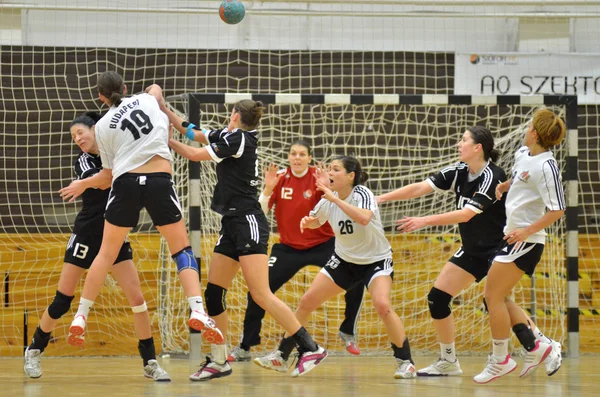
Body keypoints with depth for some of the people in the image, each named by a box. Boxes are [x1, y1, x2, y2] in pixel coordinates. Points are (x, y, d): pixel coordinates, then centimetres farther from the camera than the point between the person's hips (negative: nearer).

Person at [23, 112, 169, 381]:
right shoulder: (82, 162, -6)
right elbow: (102, 181, -25)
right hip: (87, 235, -2)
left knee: (136, 297, -7)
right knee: (62, 300, 1)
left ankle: (150, 362, 1)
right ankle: (34, 351, 20)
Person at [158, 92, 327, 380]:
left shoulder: (238, 137, -10)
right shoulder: (229, 137, 15)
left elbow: (196, 155, -6)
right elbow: (192, 133, 21)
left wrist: (168, 142, 8)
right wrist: (162, 107, 17)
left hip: (248, 222, -10)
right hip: (232, 225, 10)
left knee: (261, 294, -16)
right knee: (214, 292, 6)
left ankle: (310, 348, -15)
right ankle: (219, 361, 11)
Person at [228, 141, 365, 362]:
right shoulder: (279, 179, -4)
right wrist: (268, 189, -22)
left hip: (322, 244, -1)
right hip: (289, 248, 1)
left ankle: (347, 333, 5)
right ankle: (244, 347, 3)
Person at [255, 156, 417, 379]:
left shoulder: (362, 194, -23)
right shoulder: (327, 201, -6)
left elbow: (364, 218, -45)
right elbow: (316, 221, 16)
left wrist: (333, 197, -44)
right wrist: (307, 221, -8)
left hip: (376, 260, -6)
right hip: (344, 260, 6)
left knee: (382, 305, -29)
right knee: (307, 302, -1)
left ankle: (405, 362, -14)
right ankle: (281, 356, 10)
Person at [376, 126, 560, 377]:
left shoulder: (492, 177, -23)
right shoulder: (459, 171, -1)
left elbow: (465, 214, -31)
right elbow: (420, 188, 0)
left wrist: (424, 221, -34)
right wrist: (380, 199, -5)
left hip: (498, 248, -8)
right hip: (473, 250, 8)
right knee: (437, 298, 1)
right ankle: (448, 361, 11)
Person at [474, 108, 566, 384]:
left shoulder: (546, 166, -18)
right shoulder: (522, 154, 8)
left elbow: (557, 210, -21)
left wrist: (526, 231, -24)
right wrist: (503, 186, 12)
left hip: (525, 241, -10)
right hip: (512, 236, 10)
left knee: (493, 296, -7)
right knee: (495, 298, 11)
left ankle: (500, 360, 4)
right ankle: (536, 346, 16)